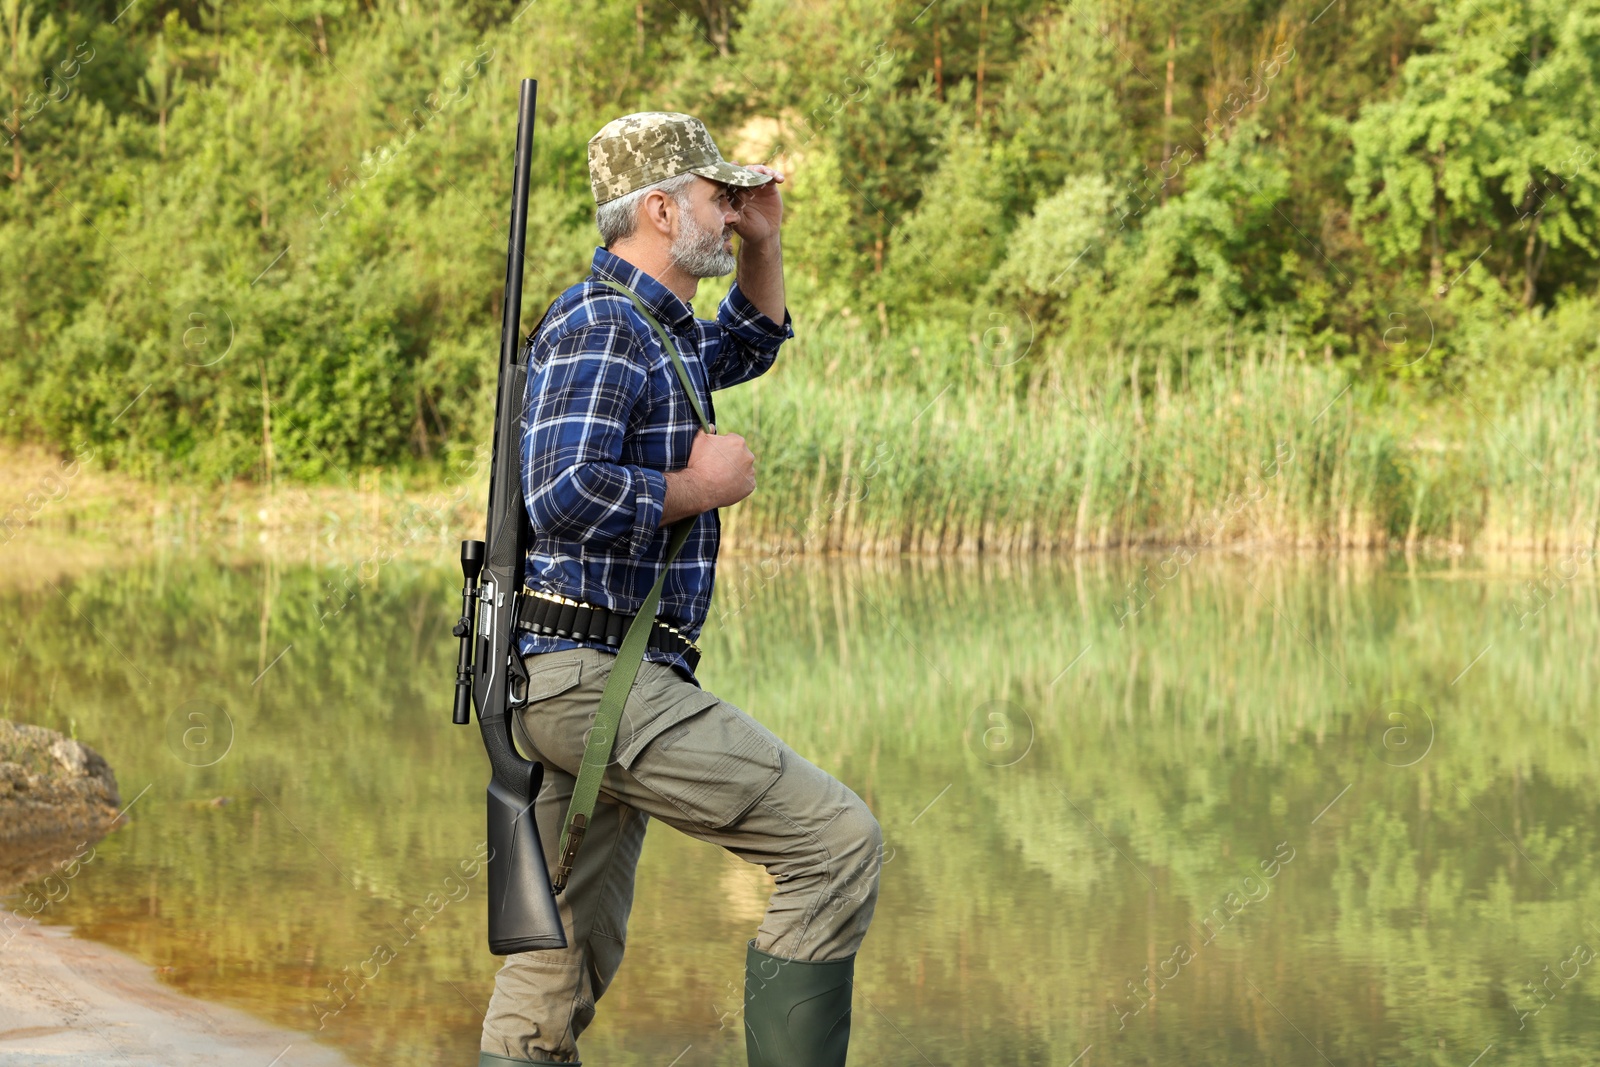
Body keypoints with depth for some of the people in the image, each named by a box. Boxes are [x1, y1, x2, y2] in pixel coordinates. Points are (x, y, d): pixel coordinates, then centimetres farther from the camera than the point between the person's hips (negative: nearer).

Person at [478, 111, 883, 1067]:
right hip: (596, 672, -11)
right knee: (838, 840, -12)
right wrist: (702, 486, -13)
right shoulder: (598, 327, -13)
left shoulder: (657, 326, 18)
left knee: (563, 964, 11)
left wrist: (764, 245, 22)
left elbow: (749, 347, 40)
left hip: (579, 681, 11)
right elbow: (565, 497, -27)